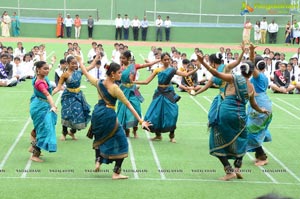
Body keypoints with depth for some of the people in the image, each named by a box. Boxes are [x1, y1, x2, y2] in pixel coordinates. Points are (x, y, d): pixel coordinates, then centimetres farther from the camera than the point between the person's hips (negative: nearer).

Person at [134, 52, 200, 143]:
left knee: (171, 114, -7)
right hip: (159, 93, 2)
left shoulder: (172, 70, 1)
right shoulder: (157, 70, 4)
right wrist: (133, 82, -2)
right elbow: (147, 81, 4)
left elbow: (186, 74, -7)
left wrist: (197, 69, -17)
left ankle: (172, 136, 9)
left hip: (169, 94, -2)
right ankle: (158, 135, 20)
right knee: (155, 114, 1)